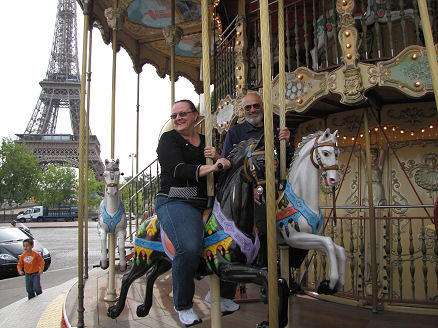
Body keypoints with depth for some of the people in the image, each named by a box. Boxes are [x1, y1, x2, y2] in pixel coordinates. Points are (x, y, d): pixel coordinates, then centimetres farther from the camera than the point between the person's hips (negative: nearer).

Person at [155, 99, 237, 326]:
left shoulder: (206, 142, 17)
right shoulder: (169, 139, 2)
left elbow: (226, 171, 13)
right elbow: (178, 169, -15)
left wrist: (218, 158, -9)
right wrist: (209, 168, -28)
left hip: (205, 203, 6)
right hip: (175, 202, -6)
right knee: (190, 248, -29)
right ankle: (183, 306, -5)